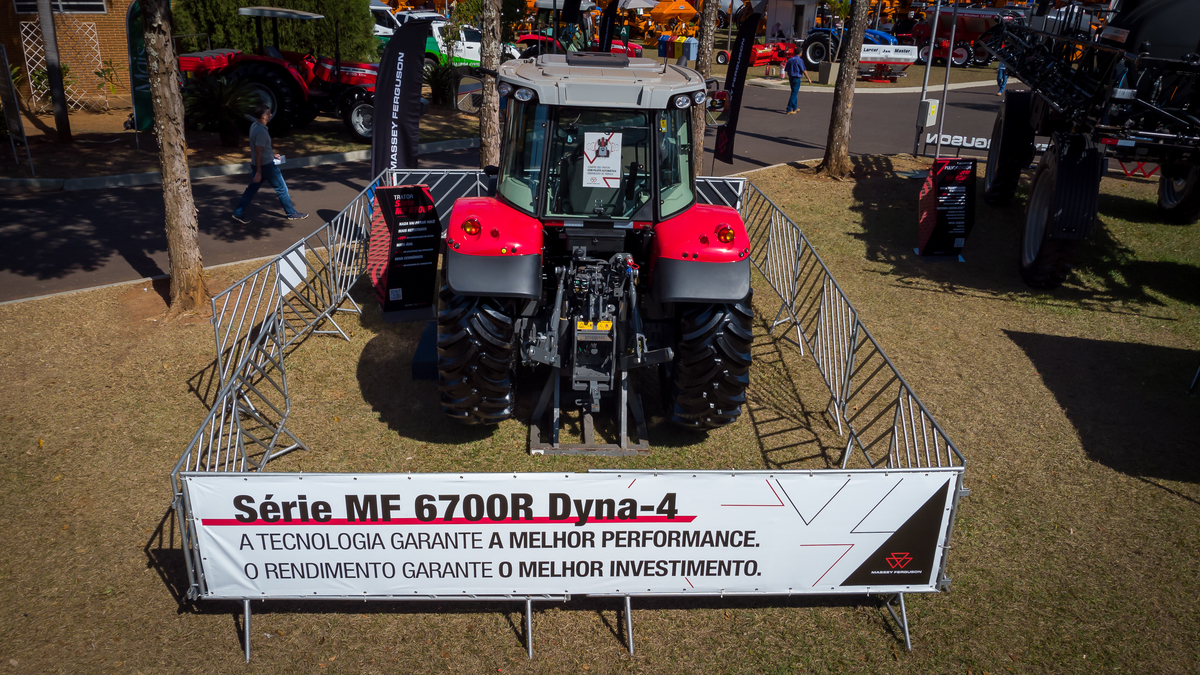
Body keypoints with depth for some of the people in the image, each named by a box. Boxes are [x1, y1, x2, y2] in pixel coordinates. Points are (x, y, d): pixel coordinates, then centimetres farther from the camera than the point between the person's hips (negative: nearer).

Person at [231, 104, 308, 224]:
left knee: (252, 189, 13)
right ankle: (292, 213, 17)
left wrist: (271, 156, 28)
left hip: (258, 164, 9)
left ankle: (238, 213, 13)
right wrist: (258, 172, -22)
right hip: (266, 165, -9)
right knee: (281, 188, 5)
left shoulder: (254, 126, 6)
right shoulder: (261, 132, -24)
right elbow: (258, 153, -24)